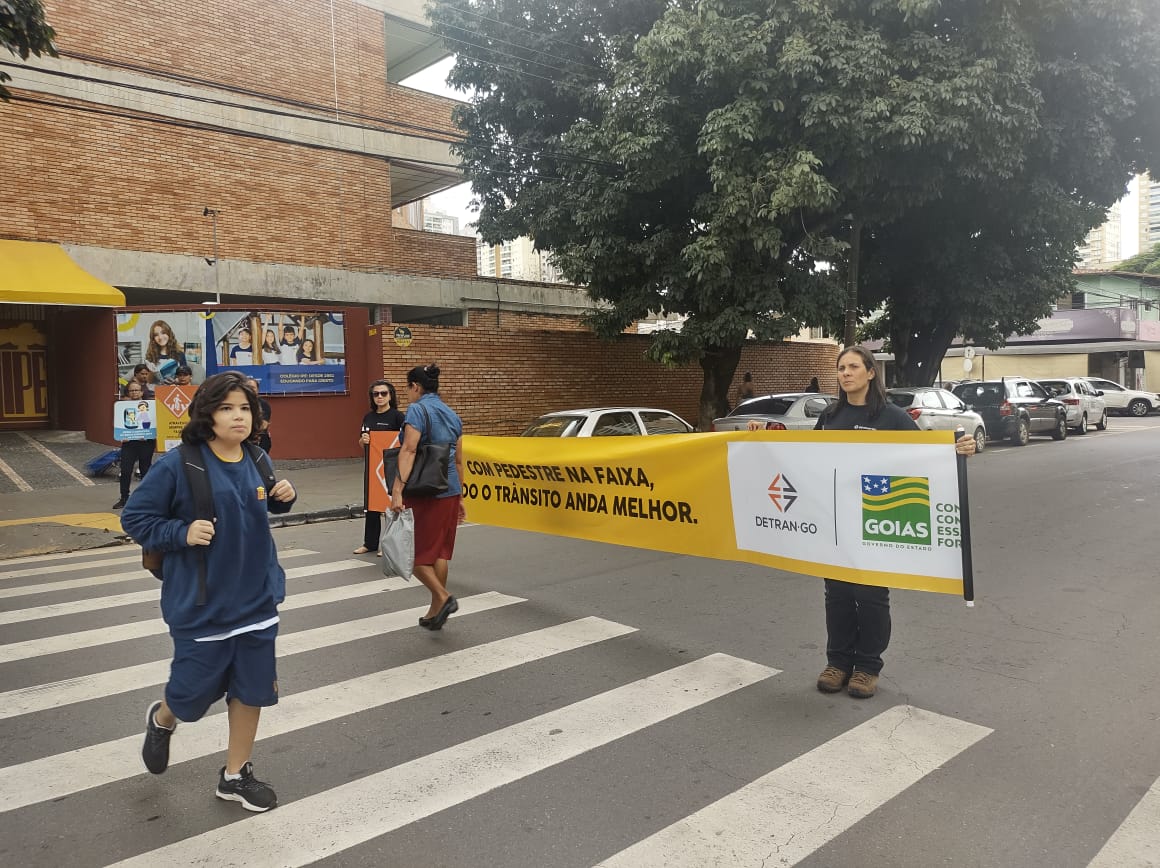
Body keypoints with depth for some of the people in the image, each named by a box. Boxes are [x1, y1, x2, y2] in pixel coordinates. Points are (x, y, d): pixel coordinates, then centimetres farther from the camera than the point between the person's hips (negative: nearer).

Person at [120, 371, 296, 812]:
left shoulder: (256, 461, 0)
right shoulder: (179, 464, -16)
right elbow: (134, 517, -8)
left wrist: (283, 497, -2)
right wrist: (182, 533, -22)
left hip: (257, 598, 5)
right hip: (202, 603, -4)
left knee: (253, 689, 11)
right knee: (195, 693, 11)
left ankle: (235, 775, 32)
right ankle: (161, 719, 48)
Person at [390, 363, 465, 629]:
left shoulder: (418, 410, -9)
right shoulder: (451, 414, 13)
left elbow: (409, 450, -22)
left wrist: (397, 490, -27)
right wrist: (459, 497, 23)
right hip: (450, 491, 7)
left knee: (416, 551, 5)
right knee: (440, 551, 13)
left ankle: (443, 597, -8)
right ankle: (436, 611, 19)